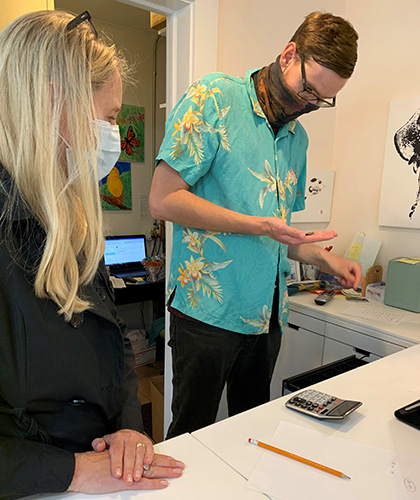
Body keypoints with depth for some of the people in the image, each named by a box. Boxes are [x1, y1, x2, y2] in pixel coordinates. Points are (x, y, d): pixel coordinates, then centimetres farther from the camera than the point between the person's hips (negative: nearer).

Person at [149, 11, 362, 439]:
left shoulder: (298, 137, 14)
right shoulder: (214, 98, -6)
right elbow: (163, 199, -15)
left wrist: (322, 256, 4)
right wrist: (257, 225, -20)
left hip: (268, 314, 7)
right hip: (209, 311, -6)